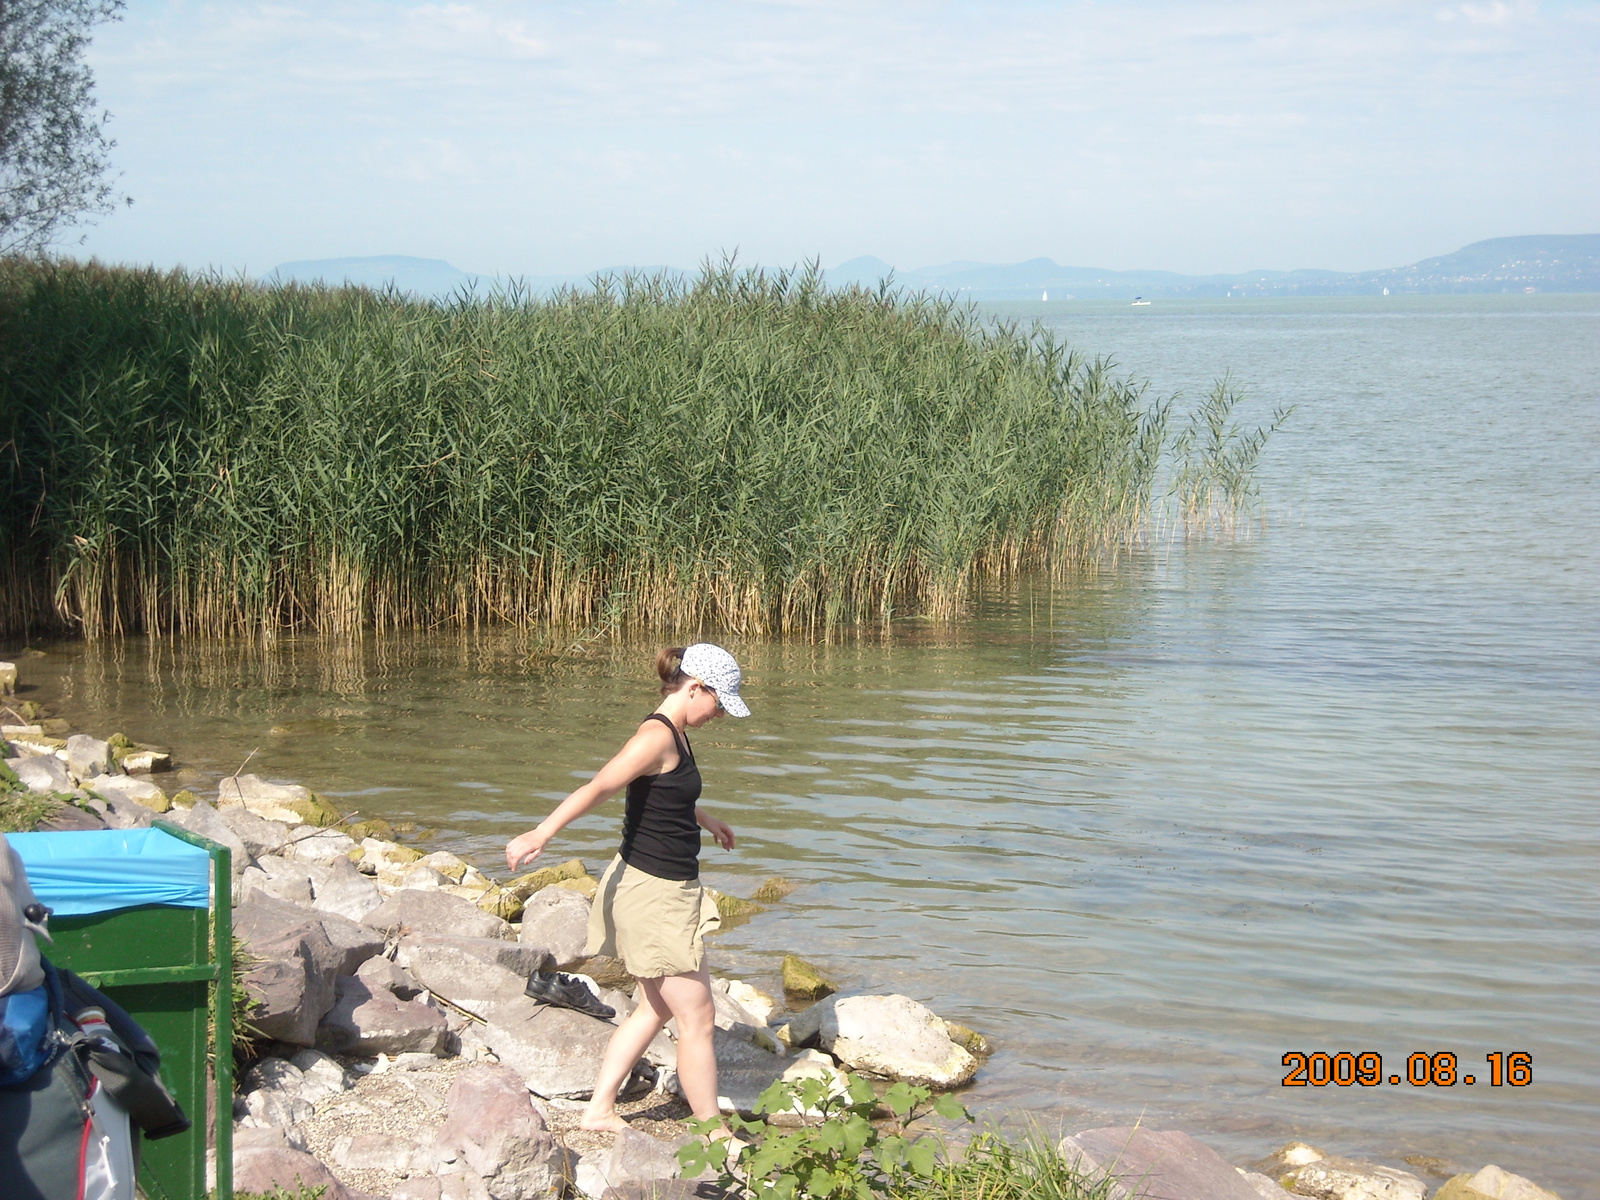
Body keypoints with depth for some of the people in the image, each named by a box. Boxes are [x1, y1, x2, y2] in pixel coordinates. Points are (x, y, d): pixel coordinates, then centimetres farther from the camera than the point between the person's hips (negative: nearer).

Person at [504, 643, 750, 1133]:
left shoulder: (676, 737, 10)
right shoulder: (657, 737, -20)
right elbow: (597, 788, -32)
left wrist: (708, 821, 53)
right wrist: (541, 834, -44)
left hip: (667, 890, 10)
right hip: (654, 893, -10)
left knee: (657, 1009, 20)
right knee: (697, 1017, -1)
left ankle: (599, 1110, 24)